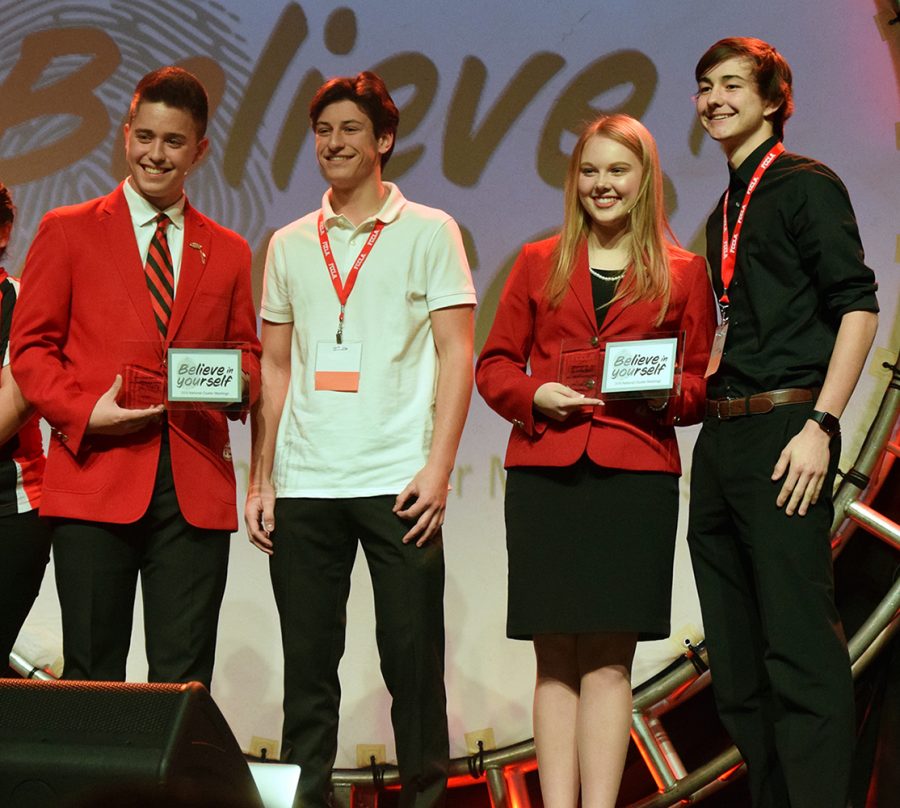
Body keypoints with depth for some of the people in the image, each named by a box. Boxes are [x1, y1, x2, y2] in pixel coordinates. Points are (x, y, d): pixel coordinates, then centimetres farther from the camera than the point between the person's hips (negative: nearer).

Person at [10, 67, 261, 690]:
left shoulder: (229, 252, 18)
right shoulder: (68, 232, 9)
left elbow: (248, 352, 20)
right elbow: (31, 347, 5)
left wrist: (238, 381, -4)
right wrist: (85, 412, -11)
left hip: (196, 488, 2)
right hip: (97, 477, -2)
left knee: (184, 680, 0)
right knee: (92, 678, 0)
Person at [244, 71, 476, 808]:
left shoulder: (429, 233, 4)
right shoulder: (290, 245, 14)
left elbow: (456, 356, 0)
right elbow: (276, 366, 15)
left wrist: (437, 469, -10)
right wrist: (260, 479, 7)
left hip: (396, 482, -3)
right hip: (303, 486, 3)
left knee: (413, 662, 0)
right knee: (307, 665, 6)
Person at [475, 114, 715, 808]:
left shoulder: (683, 274, 12)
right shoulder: (539, 264, 15)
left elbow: (704, 381, 11)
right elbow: (494, 364, 14)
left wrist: (670, 393, -10)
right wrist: (534, 395, -6)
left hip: (635, 475, -1)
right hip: (544, 474, 1)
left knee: (608, 659, -3)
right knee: (556, 659, 1)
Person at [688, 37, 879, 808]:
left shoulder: (806, 185, -3)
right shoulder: (724, 212, 20)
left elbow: (857, 306, -11)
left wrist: (819, 425, -18)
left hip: (783, 428, -8)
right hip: (722, 440, 9)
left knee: (800, 649, -11)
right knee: (736, 659, 10)